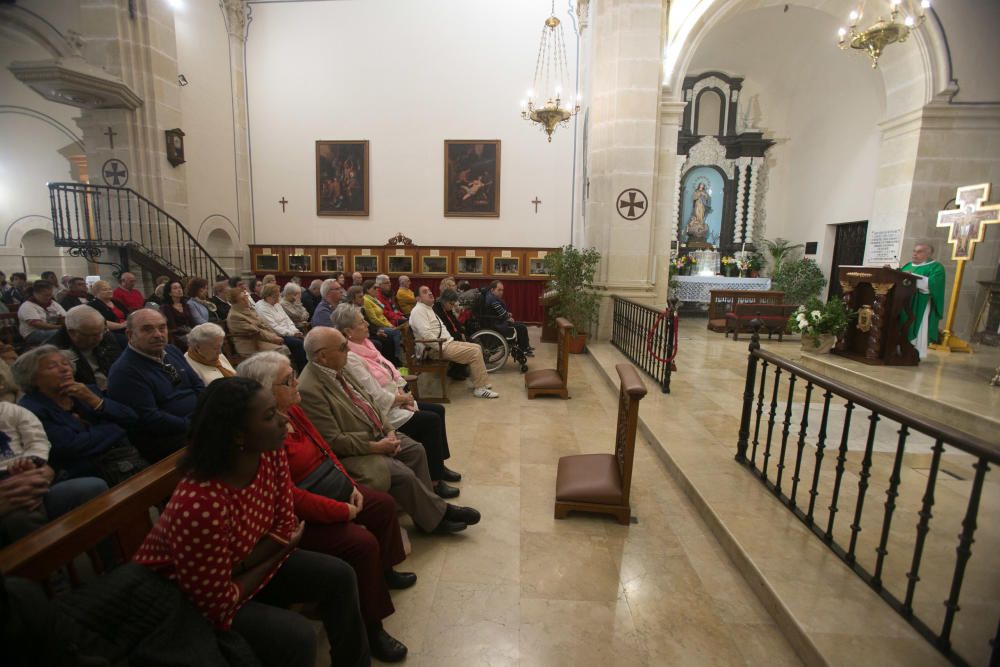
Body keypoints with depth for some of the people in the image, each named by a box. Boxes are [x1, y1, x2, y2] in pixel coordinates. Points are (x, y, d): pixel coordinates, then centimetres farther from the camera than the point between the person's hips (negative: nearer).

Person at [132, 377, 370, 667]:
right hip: (186, 599, -6)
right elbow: (217, 602, -25)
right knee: (296, 635, -23)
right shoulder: (200, 505, -37)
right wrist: (279, 549, -14)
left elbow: (285, 525, -5)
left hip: (240, 566, 7)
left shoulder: (271, 454, -17)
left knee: (338, 576, -6)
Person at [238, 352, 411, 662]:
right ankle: (370, 628, 1)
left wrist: (350, 484, -1)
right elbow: (290, 498, -30)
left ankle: (384, 570, 38)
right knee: (363, 543, -23)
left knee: (384, 505, 14)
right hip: (305, 518, -10)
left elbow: (323, 448, 9)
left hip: (336, 490, 10)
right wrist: (343, 511, -22)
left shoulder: (292, 408, -2)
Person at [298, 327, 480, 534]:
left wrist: (388, 430, -2)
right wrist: (375, 447, -18)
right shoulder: (309, 389, -25)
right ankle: (436, 517, 5)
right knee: (403, 474, -18)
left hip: (375, 435, 9)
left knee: (415, 450, 3)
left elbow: (366, 399, 10)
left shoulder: (336, 369, 1)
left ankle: (430, 509, 14)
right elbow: (334, 440, -24)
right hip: (352, 453, -9)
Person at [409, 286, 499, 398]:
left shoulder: (429, 309, 20)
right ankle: (479, 388, -7)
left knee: (477, 348, 7)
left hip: (447, 342, 10)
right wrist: (441, 348, -21)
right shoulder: (418, 311, -12)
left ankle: (482, 383, 10)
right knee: (474, 352, -16)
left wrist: (450, 340, 10)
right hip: (436, 349, -10)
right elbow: (426, 334, -23)